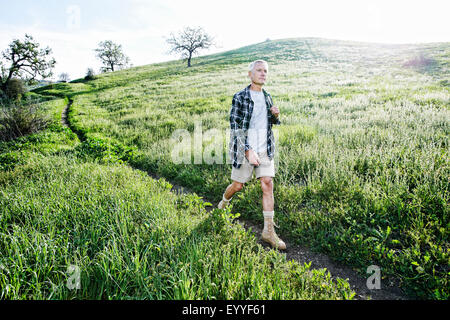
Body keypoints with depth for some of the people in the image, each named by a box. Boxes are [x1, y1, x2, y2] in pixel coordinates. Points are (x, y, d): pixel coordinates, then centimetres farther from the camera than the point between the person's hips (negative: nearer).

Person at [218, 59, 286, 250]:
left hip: (265, 149, 5)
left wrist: (276, 116, -2)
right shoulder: (240, 98, -9)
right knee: (238, 185, 8)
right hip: (244, 149, -4)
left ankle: (269, 231, 3)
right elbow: (236, 128, -14)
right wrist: (248, 151, -22)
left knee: (268, 185, -4)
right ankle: (224, 203, 44)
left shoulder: (267, 97, 10)